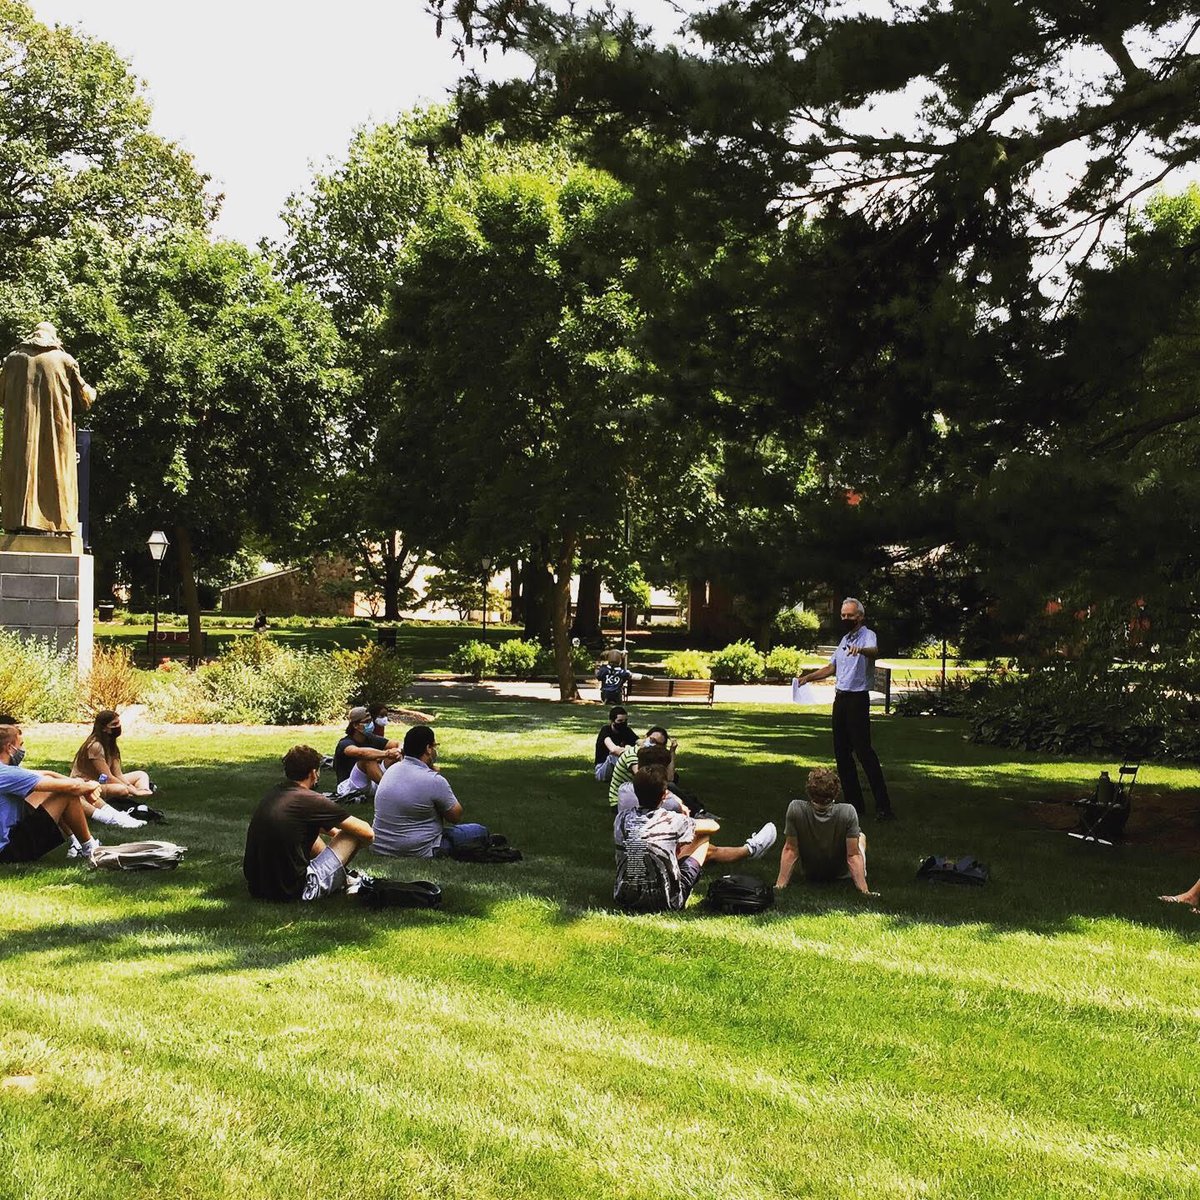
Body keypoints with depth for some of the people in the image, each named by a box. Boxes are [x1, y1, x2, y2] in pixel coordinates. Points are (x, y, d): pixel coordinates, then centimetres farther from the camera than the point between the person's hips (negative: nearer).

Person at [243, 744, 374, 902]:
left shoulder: (272, 794, 9)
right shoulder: (311, 800, -13)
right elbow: (367, 833, -6)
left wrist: (335, 832, 34)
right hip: (293, 893, -8)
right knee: (355, 834, 2)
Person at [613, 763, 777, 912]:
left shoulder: (622, 818, -7)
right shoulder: (672, 820, -16)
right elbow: (713, 826, 3)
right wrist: (687, 821, 21)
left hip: (624, 899, 4)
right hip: (664, 903, -4)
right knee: (702, 840, 15)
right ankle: (750, 849, 44)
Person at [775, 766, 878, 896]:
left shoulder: (795, 809, -32)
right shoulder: (848, 812, -35)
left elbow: (790, 850, -24)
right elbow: (853, 855, -30)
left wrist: (779, 885, -16)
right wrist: (864, 890, -23)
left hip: (811, 875, 1)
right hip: (842, 875, -1)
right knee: (860, 836, 29)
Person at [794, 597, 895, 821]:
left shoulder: (868, 635, -10)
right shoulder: (845, 639, 18)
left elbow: (875, 652, -34)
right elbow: (832, 667, 29)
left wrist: (862, 650, -55)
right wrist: (808, 677, 23)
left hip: (858, 699, -9)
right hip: (841, 698, 9)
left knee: (863, 750, -14)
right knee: (841, 752, 8)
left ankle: (883, 806, -13)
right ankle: (854, 803, 14)